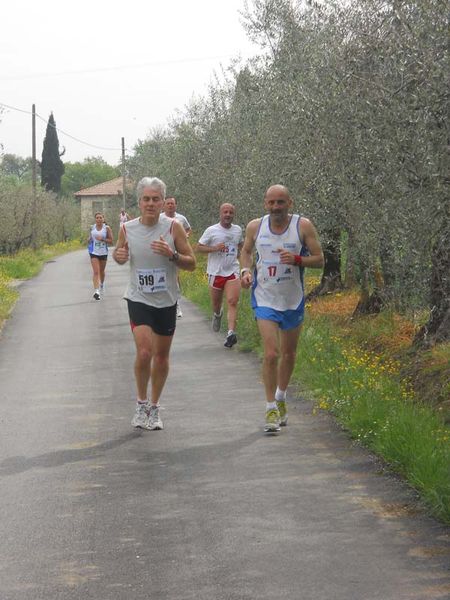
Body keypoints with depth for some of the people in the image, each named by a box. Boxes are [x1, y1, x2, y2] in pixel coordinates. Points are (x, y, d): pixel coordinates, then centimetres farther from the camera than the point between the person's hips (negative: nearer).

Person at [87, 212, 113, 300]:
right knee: (96, 271, -13)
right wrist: (89, 240, -6)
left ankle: (102, 284, 47)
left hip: (103, 253, 0)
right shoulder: (92, 228, 2)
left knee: (102, 271, 17)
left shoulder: (107, 228, -5)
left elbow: (111, 241, -6)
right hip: (94, 252, 0)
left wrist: (102, 239, -21)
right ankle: (96, 291, -22)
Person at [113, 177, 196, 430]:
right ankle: (142, 403, 6)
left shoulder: (173, 227, -9)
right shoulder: (127, 229, -5)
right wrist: (119, 255, -9)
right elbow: (120, 256, 14)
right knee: (144, 352, -16)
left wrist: (172, 254, -24)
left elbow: (192, 264, -6)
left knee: (161, 356, 10)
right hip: (139, 299, -1)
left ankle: (154, 407, 28)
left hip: (166, 302, 1)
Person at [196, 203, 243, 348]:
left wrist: (238, 255, 12)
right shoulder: (211, 231, -3)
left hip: (233, 272, 1)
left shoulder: (238, 230, 9)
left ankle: (231, 333, -24)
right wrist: (214, 248, -17)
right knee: (216, 303, 13)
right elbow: (198, 248, -3)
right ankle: (217, 314, 49)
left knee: (232, 302, -16)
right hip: (216, 272, -1)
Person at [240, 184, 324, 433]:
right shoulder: (255, 227, -3)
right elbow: (246, 251, 15)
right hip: (265, 299, -1)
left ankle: (281, 398, 38)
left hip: (293, 300, 1)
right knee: (271, 354, -14)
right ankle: (271, 409, -4)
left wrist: (297, 259, -23)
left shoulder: (303, 226, -8)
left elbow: (319, 259, -5)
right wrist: (246, 270, -4)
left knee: (289, 354, 15)